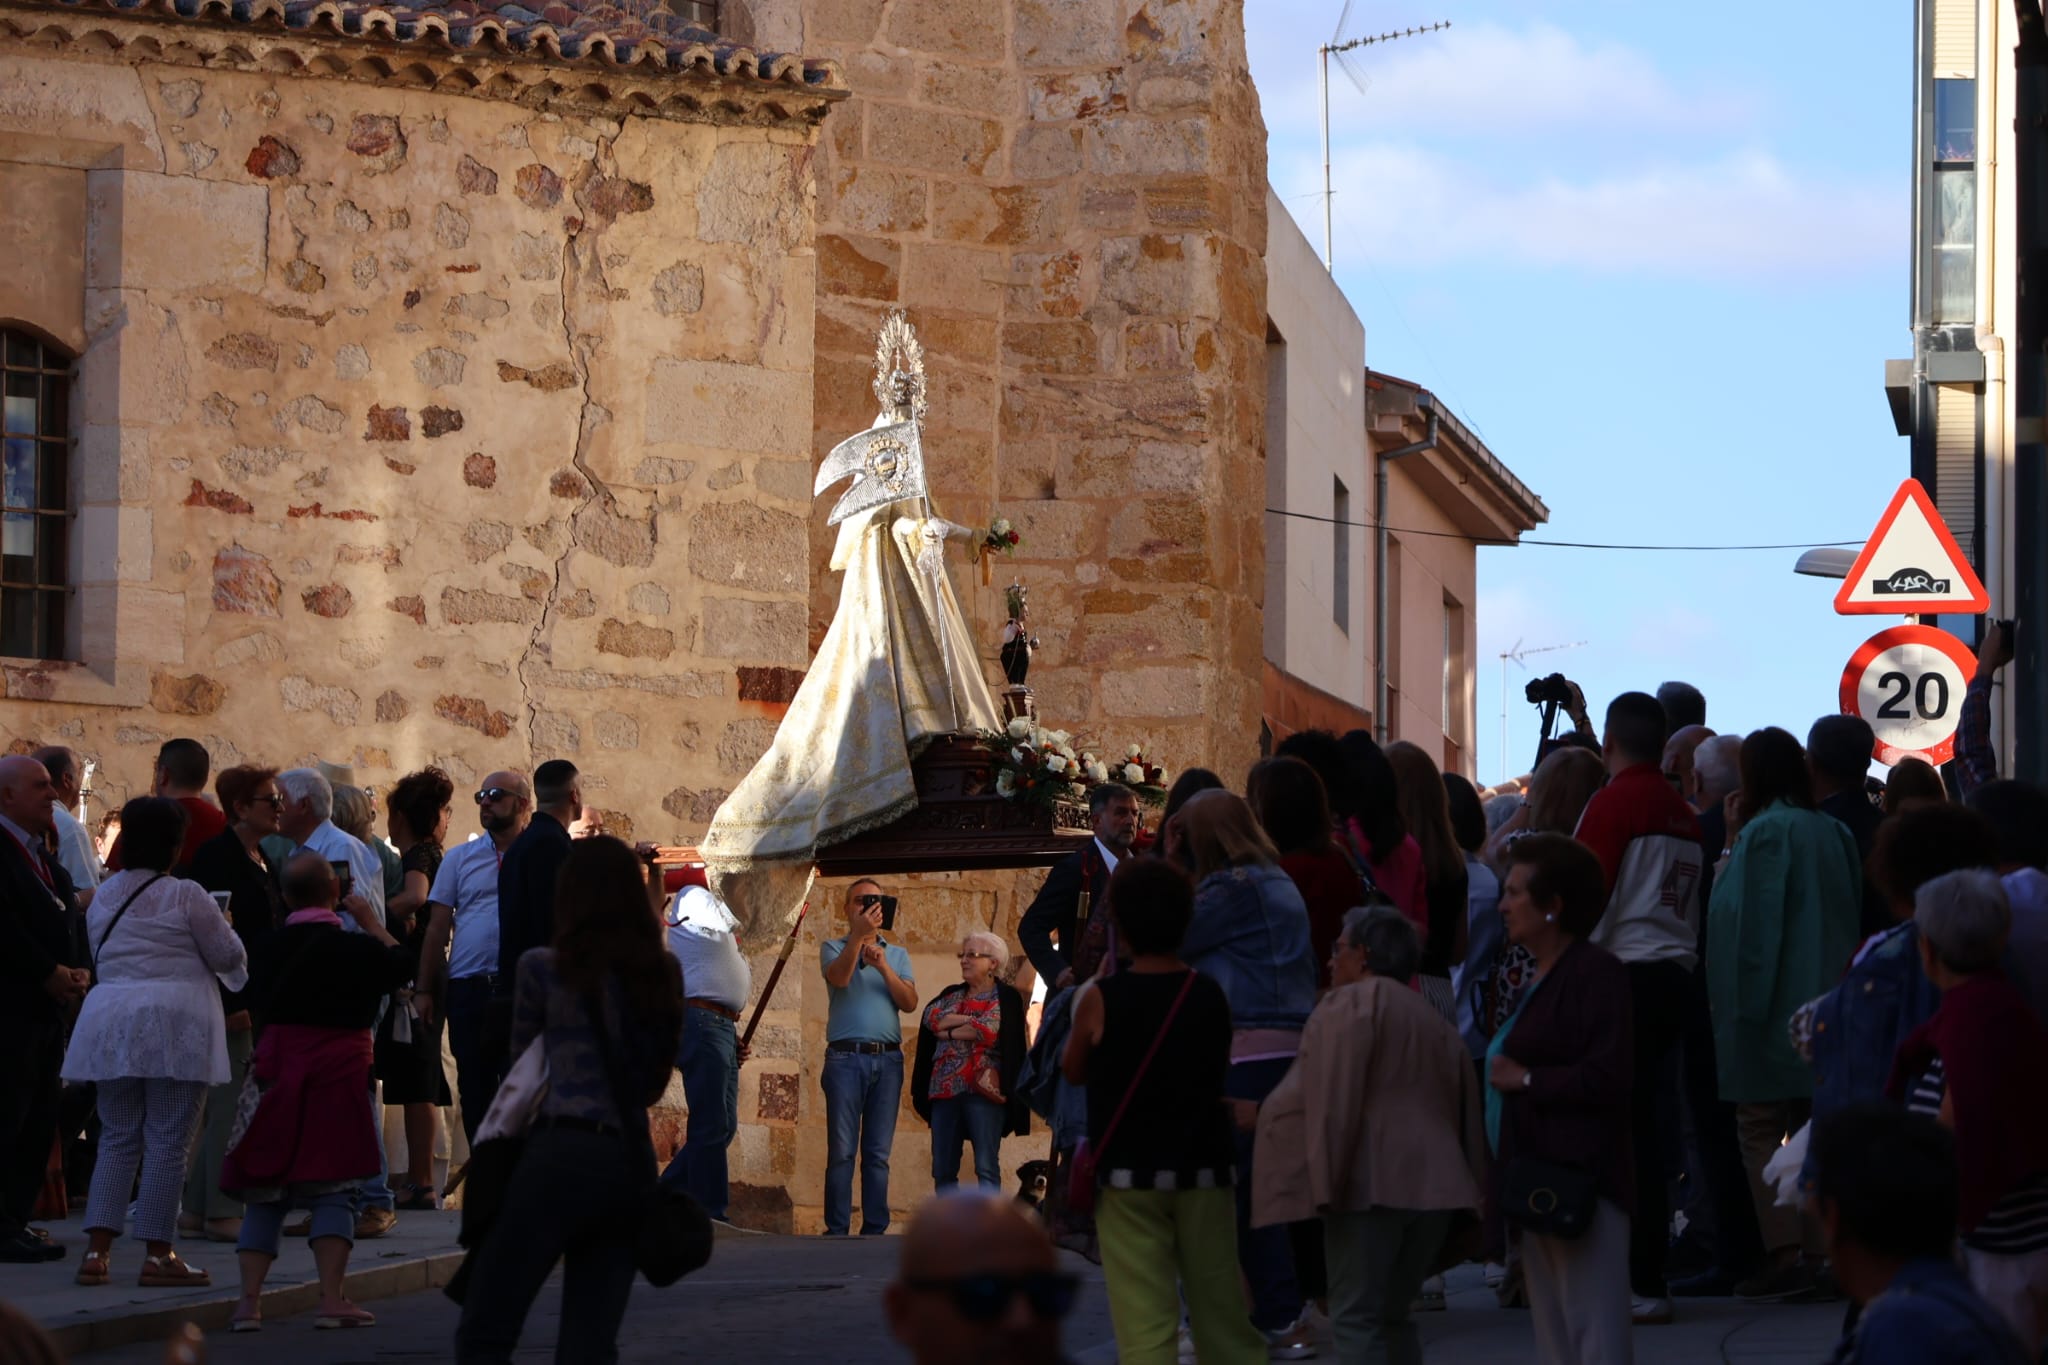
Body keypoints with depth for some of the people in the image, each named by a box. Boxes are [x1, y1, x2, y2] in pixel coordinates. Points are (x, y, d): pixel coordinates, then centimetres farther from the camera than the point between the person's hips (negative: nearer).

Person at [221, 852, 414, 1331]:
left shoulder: (268, 949, 2)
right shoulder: (355, 947, -6)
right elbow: (401, 965, 10)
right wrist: (372, 922, 21)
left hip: (276, 1070, 3)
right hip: (338, 1072, -3)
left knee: (265, 1190, 7)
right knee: (333, 1189, 0)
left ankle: (249, 1299, -1)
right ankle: (330, 1299, -8)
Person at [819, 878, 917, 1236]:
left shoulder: (897, 955, 18)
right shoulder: (833, 948, 10)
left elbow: (910, 1003, 4)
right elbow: (839, 977, -12)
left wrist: (883, 968, -10)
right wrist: (858, 937, -25)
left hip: (887, 1059, 3)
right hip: (846, 1057, -3)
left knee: (878, 1153, 1)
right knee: (842, 1151, -6)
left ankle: (875, 1230, 1)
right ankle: (836, 1231, -7)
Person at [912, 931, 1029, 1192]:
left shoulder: (1006, 999, 2)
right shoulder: (951, 995, 21)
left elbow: (989, 1031, -14)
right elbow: (930, 1018, 3)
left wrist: (949, 1033, -1)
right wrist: (969, 1019, -6)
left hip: (983, 1090, -6)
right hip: (945, 1090, 6)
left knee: (986, 1167, -9)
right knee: (942, 1170, 4)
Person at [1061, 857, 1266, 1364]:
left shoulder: (1101, 999, -8)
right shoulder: (1210, 995, 0)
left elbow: (1073, 1071, 5)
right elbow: (1222, 1071, 11)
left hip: (1128, 1174, -3)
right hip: (1204, 1169, 3)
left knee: (1143, 1317, -5)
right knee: (1220, 1305, 12)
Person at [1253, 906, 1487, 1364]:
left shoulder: (1350, 1004, 0)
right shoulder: (1436, 1024, 24)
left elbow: (1330, 1098, -12)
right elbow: (1466, 1114, 22)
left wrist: (1324, 1182, -17)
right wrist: (1467, 1197, 22)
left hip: (1371, 1184, -8)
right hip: (1434, 1185, 8)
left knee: (1355, 1318, -7)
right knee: (1391, 1316, 15)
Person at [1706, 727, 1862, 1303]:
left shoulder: (1765, 833, -13)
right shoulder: (1834, 833, 8)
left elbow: (1754, 925, -15)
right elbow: (1853, 913, 13)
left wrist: (1744, 1008, -12)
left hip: (1775, 1011, -7)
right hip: (1828, 1009, 7)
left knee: (1760, 1127, -3)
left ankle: (1785, 1255, -11)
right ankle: (1820, 1252, 11)